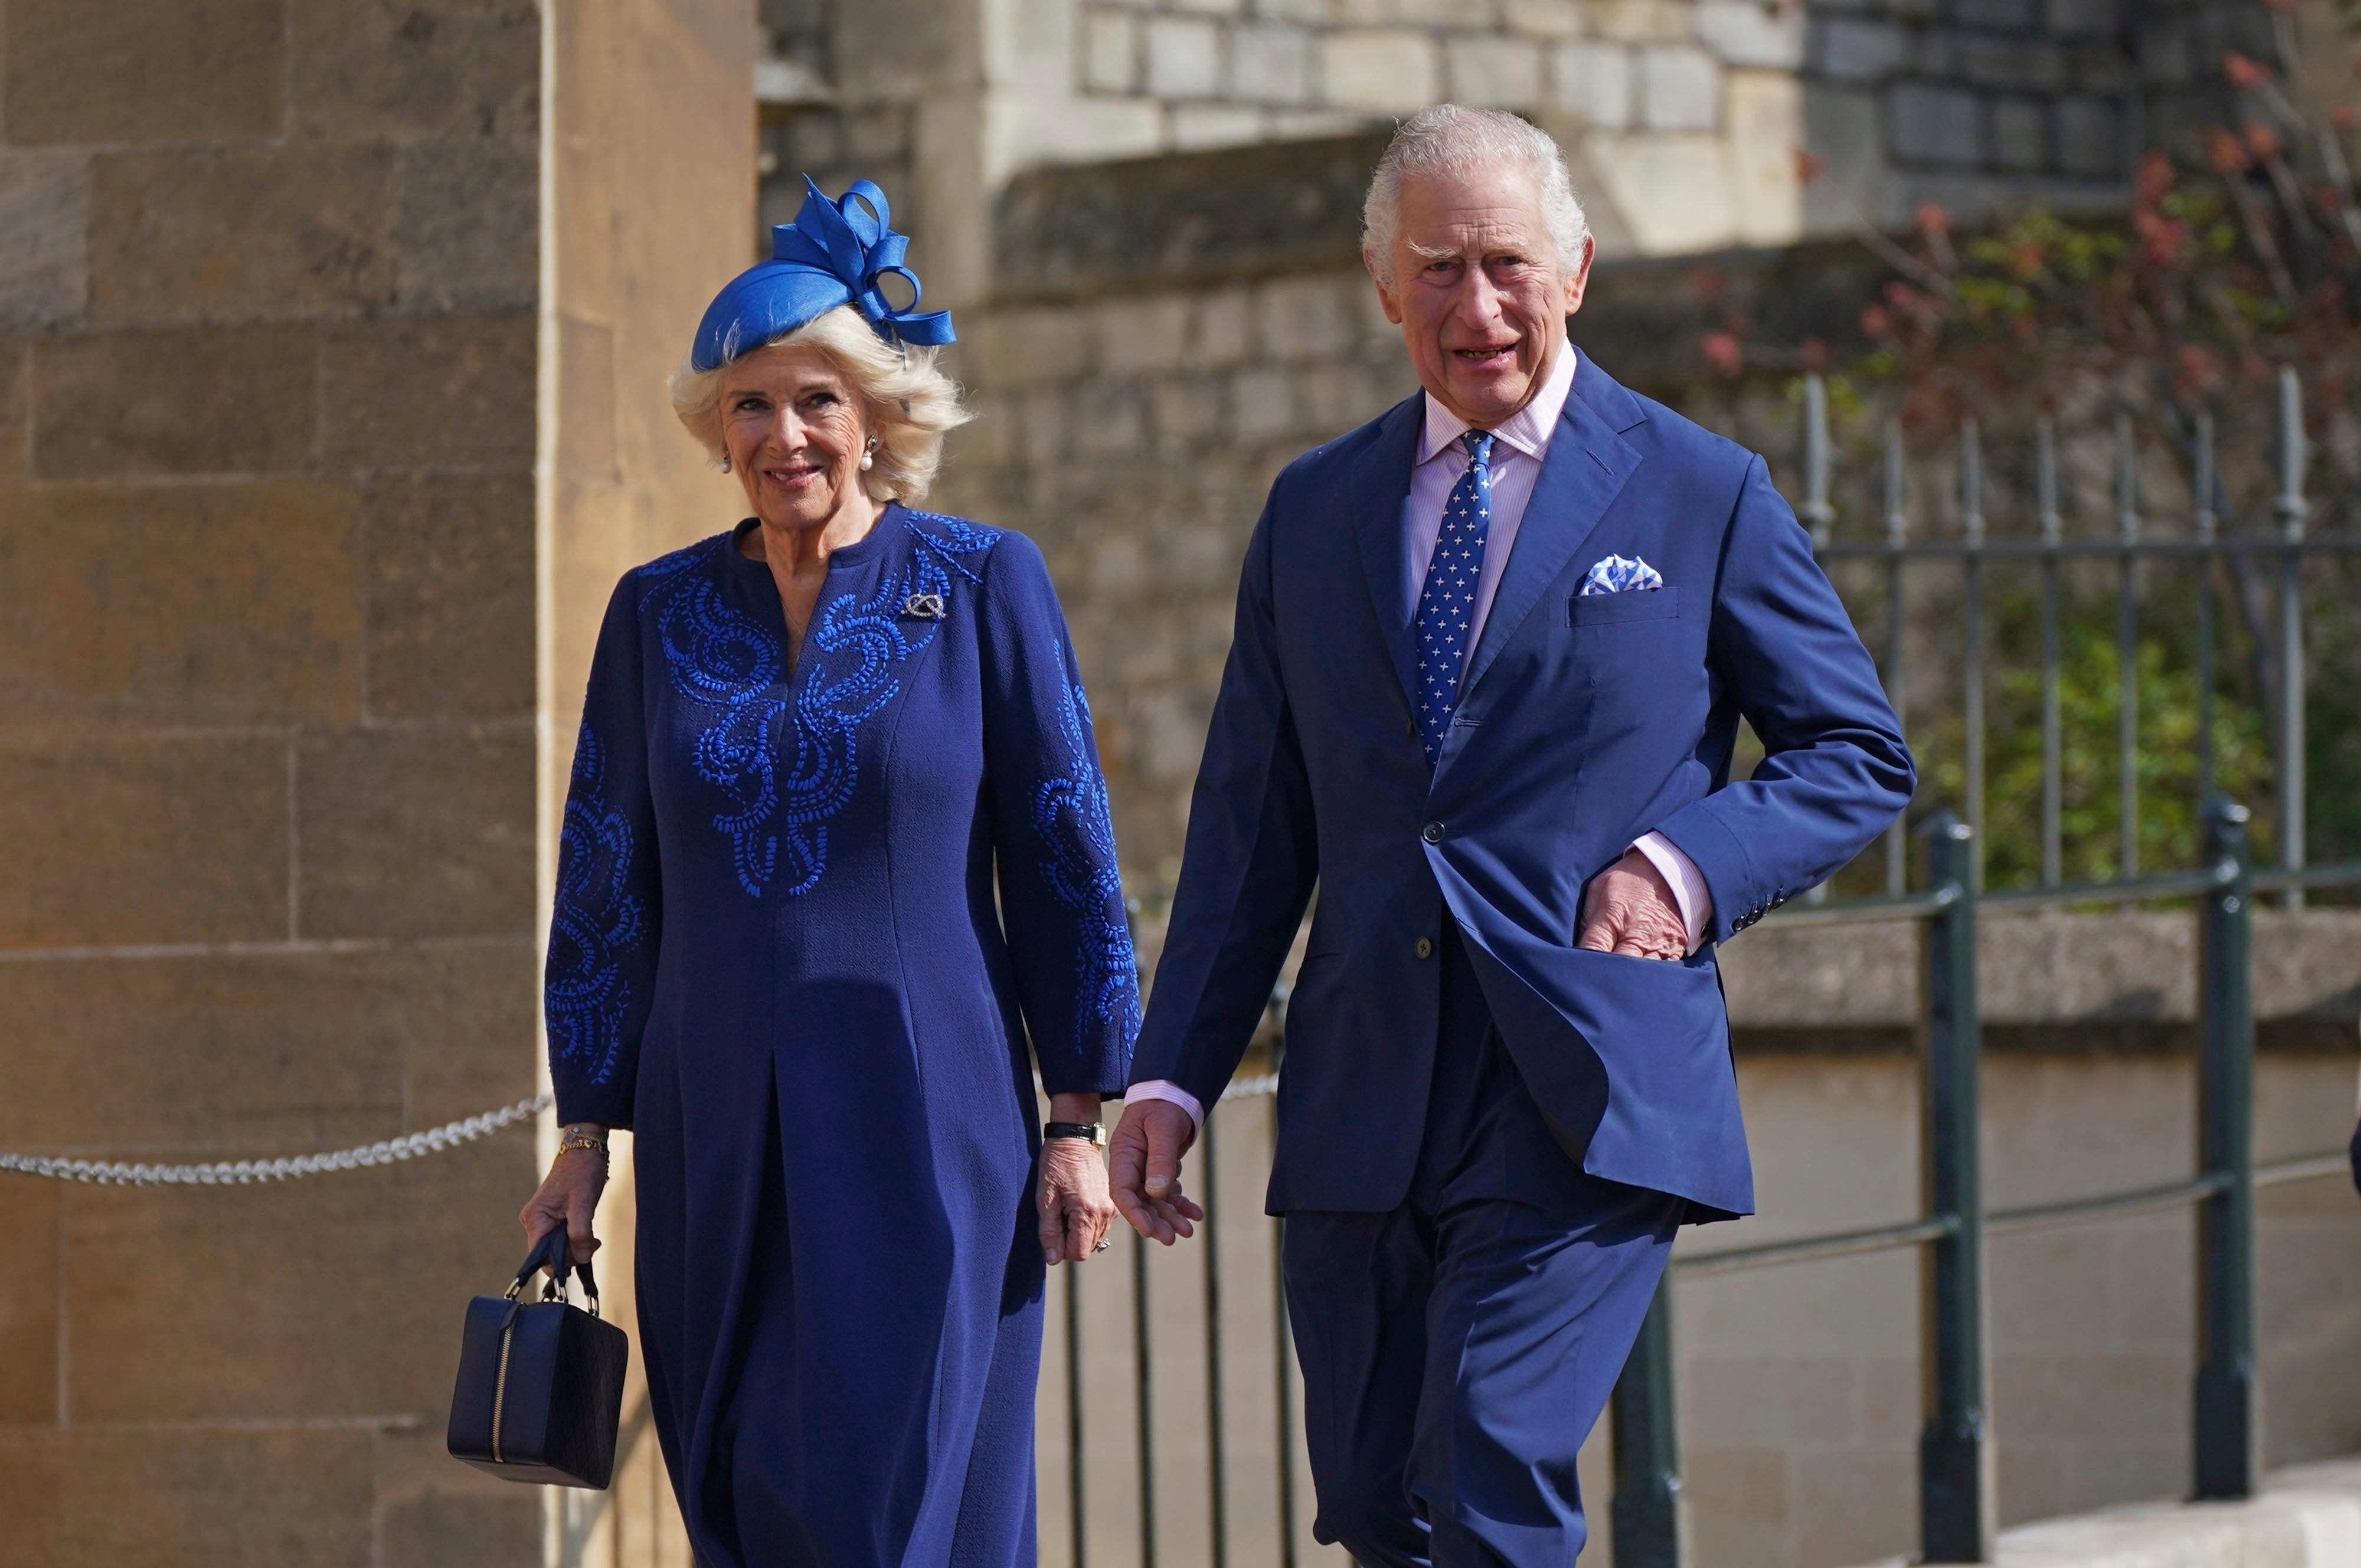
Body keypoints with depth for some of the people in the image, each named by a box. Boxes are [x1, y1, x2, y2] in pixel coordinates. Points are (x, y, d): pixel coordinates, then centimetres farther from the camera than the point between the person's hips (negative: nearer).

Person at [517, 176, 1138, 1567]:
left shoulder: (983, 587, 0)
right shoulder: (660, 613, 9)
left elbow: (1065, 862, 1)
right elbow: (607, 888, 12)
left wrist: (1080, 1119, -3)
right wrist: (586, 1138, 8)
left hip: (924, 1122, -3)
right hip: (718, 1134, 3)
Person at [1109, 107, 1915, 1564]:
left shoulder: (1704, 495, 4)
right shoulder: (1314, 511, 14)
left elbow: (1860, 755, 8)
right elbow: (1252, 825, 16)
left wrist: (1694, 864, -10)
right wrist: (1174, 1072, 8)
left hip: (1590, 1092, -4)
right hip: (1364, 1106, 4)